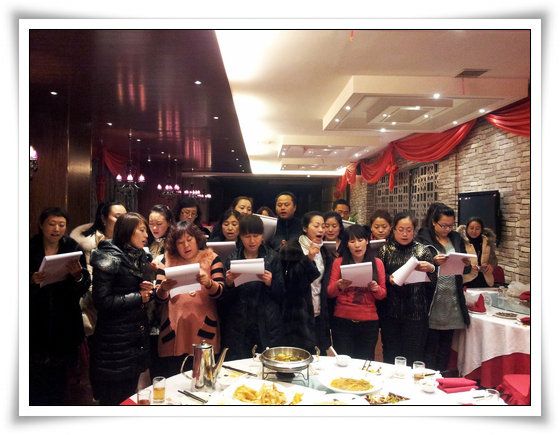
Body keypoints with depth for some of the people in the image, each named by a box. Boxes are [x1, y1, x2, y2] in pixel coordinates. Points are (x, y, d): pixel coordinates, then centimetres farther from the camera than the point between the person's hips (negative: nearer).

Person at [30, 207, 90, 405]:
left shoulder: (74, 249, 0)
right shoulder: (30, 249, -1)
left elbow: (85, 287, -2)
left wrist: (78, 276, -23)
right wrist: (32, 282, -21)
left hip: (65, 325, 1)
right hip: (36, 324, -1)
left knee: (61, 379, 9)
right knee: (36, 379, 1)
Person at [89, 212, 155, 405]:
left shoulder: (142, 258, 11)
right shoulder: (109, 258, -11)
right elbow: (102, 301, -18)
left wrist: (149, 290, -1)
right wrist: (138, 297, -12)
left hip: (139, 337, 7)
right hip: (115, 341, -7)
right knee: (115, 399, 4)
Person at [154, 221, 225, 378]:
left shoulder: (211, 258, 4)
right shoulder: (168, 260, 8)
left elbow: (219, 292, -5)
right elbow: (159, 298, 4)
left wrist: (208, 283, -25)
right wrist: (163, 289, -18)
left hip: (204, 330, -1)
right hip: (174, 332, 1)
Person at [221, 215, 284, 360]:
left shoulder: (272, 258, 2)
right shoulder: (232, 259, 4)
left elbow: (281, 295, 3)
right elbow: (224, 300, 4)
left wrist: (270, 283, -15)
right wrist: (229, 283, -14)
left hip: (267, 327, 0)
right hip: (238, 328, 1)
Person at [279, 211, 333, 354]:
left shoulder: (324, 252, 12)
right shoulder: (292, 249, -7)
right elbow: (290, 282, -15)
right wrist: (308, 259, -23)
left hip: (319, 315, 6)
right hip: (299, 315, -6)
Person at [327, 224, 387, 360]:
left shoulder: (377, 263, 4)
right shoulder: (339, 262, 1)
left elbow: (383, 294, 7)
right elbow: (330, 293, 2)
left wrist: (375, 288, -14)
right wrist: (339, 285, -18)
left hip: (369, 323, 1)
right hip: (342, 321, -1)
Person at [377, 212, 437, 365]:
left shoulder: (422, 250, 4)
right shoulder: (385, 249, 6)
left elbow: (433, 281, 0)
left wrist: (431, 269, -19)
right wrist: (388, 278, -12)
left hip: (415, 312, -1)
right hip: (391, 311, 1)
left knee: (413, 355, 3)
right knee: (390, 354, 8)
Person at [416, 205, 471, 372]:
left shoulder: (457, 239, 11)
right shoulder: (423, 239, -5)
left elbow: (465, 270, 15)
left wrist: (466, 265, -8)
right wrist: (433, 262, -25)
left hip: (452, 302, 5)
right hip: (433, 302, -5)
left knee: (446, 344, 13)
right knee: (430, 345, 1)